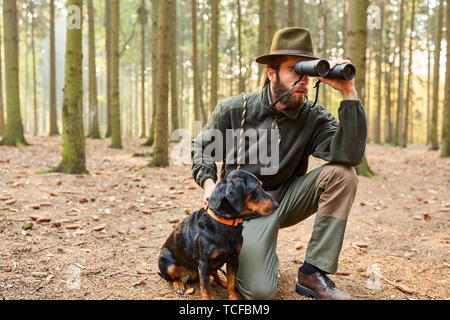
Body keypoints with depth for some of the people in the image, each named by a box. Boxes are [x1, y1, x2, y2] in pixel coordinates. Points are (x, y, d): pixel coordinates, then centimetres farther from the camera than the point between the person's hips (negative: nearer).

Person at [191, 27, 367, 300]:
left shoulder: (315, 117, -8)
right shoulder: (233, 110, -8)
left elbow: (351, 155, -26)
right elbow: (203, 146, 8)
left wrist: (349, 93, -27)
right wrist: (208, 182, -11)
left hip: (287, 197, 3)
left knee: (341, 173, -23)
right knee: (260, 291, -24)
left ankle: (312, 274, -17)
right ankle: (252, 253, 17)